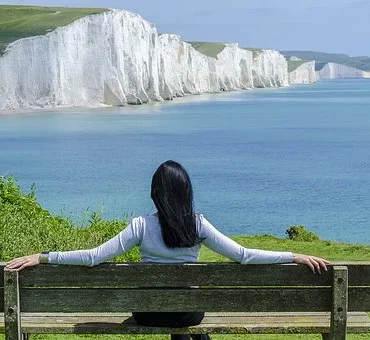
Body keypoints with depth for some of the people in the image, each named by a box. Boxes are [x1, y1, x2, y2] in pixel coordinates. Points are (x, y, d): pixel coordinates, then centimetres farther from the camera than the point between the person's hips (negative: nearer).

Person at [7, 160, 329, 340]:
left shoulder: (142, 226, -17)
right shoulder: (198, 225, -14)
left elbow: (94, 257, -18)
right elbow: (243, 255, -16)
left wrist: (42, 257, -12)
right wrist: (296, 256, -10)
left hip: (148, 312, 0)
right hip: (190, 312, 0)